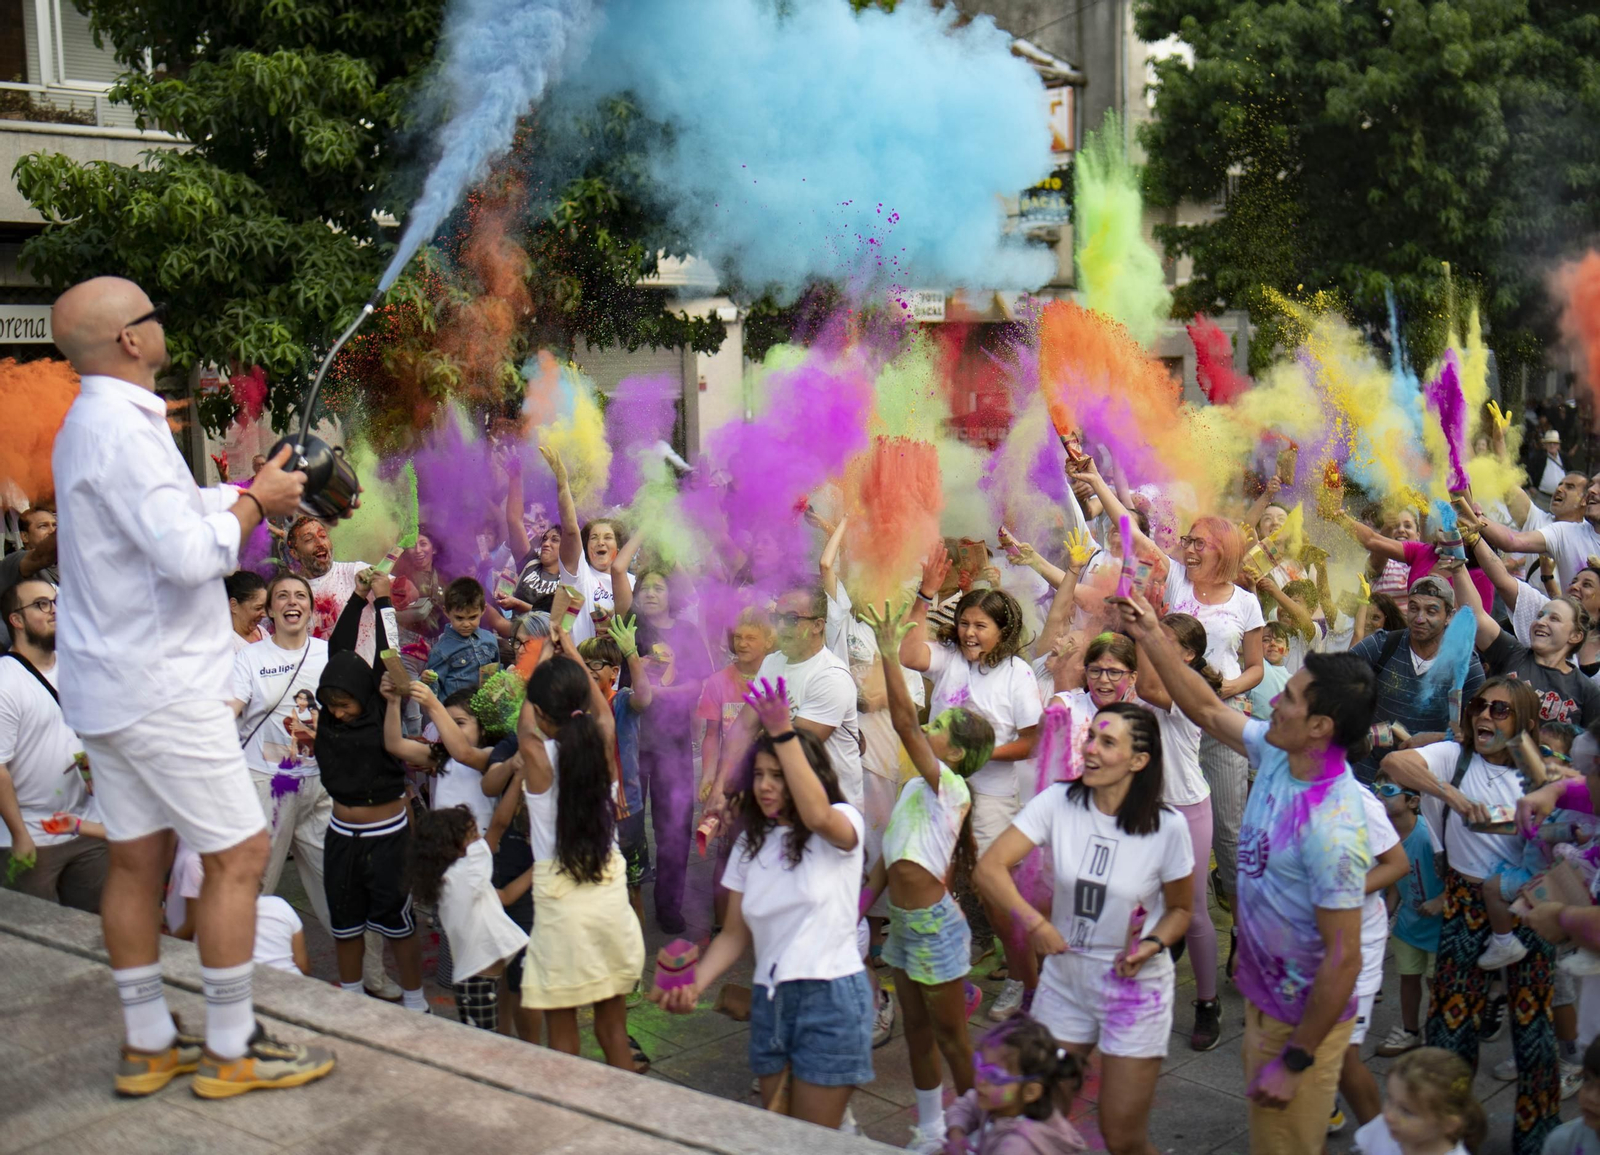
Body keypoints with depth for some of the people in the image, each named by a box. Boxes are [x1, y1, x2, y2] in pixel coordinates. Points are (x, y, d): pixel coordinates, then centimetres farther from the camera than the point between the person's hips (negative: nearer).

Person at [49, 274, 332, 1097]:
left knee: (137, 859, 13)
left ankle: (148, 1045, 22)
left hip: (107, 683, 10)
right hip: (161, 688, -10)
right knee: (239, 854, -2)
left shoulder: (89, 425, 14)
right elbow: (189, 553, -26)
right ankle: (231, 1049, 7)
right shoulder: (123, 429, -19)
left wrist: (248, 492, 12)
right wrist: (254, 502, -12)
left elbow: (168, 513, 23)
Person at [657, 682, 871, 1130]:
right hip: (770, 1002, 6)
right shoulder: (751, 844, 10)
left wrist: (783, 733, -36)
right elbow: (735, 933, 8)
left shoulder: (844, 824, -7)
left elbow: (817, 816, -32)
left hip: (830, 997, -6)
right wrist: (694, 985, -9)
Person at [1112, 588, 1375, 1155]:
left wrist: (1294, 1061, -21)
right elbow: (1209, 711, 10)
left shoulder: (1332, 827, -32)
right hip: (1263, 992, 8)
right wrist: (1151, 638, 4)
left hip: (1303, 1018, -8)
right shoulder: (1277, 755, -8)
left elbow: (1343, 959, -28)